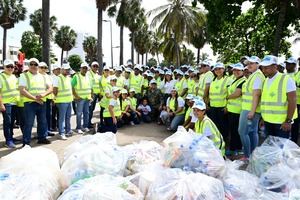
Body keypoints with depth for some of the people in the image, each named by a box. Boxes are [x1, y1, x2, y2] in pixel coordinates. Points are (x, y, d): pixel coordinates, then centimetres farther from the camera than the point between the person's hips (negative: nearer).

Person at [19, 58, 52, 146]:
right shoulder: (24, 76, 0)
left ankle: (42, 138, 28)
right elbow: (22, 91, -11)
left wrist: (43, 94, -14)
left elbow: (50, 88, 7)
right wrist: (35, 98, -18)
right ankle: (26, 142, 6)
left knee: (43, 122, 13)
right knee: (28, 123, -3)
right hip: (30, 103, -5)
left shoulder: (42, 77, 14)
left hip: (42, 102, 5)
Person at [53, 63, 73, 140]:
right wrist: (57, 97, -3)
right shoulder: (58, 78, -10)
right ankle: (61, 133, 3)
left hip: (69, 100, 7)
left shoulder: (69, 78, 14)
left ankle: (68, 131, 26)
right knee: (62, 118, -3)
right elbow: (54, 90, -12)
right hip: (62, 101, -7)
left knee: (68, 117, 15)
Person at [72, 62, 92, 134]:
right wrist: (76, 96, -15)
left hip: (87, 98, 6)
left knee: (86, 113, 10)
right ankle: (78, 128, 4)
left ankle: (85, 126, 20)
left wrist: (90, 96, 11)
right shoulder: (76, 76, -5)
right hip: (80, 98, -6)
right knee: (79, 113, -3)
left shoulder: (87, 77, 15)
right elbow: (72, 87, -10)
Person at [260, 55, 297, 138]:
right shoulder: (265, 81, 10)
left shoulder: (286, 79, -10)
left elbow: (292, 102, -14)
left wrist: (288, 121, -17)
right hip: (267, 121, 6)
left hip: (282, 122, -6)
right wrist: (263, 117, 14)